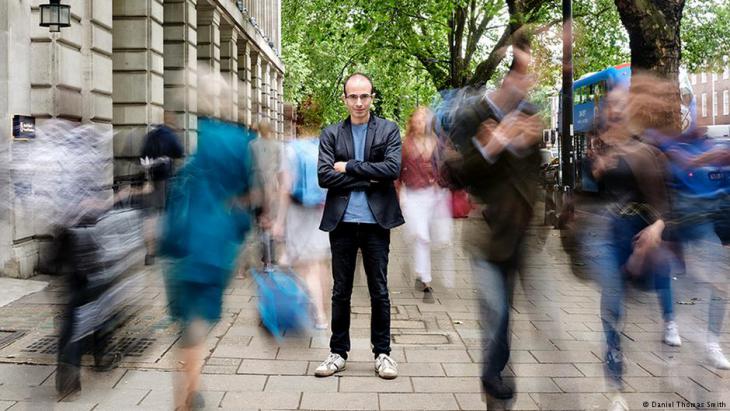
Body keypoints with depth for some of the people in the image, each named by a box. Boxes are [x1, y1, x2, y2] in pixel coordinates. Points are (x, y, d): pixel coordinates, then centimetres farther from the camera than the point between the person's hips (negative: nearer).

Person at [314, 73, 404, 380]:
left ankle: (382, 353, 20)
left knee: (379, 291, 7)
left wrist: (349, 167, -11)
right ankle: (338, 353, 23)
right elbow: (324, 176, -7)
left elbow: (393, 169, -12)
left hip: (376, 222, -1)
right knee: (340, 292, 10)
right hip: (342, 222, 1)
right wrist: (367, 179, -11)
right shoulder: (330, 134, 6)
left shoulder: (389, 130, 3)